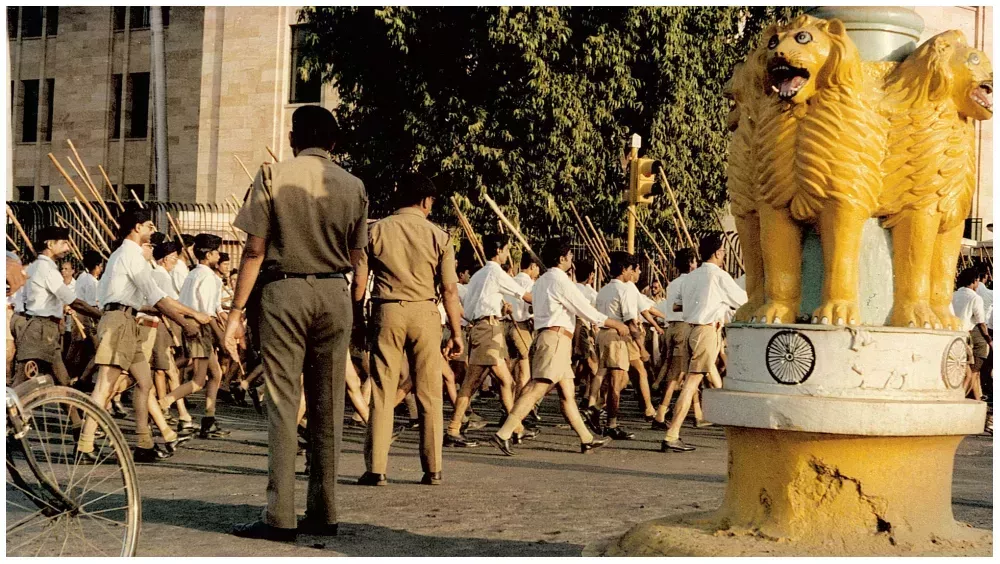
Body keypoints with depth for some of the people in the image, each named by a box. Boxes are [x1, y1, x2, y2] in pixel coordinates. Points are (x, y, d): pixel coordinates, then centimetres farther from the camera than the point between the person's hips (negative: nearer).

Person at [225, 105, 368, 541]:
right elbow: (356, 258, 10)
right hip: (335, 295, 3)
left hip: (284, 292, -3)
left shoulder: (273, 175, -1)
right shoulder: (353, 185, 7)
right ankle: (323, 513, 11)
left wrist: (236, 312, -3)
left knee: (283, 402, -3)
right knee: (327, 406, 7)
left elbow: (254, 249, -5)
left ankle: (280, 517, -7)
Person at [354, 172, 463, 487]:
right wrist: (456, 332, 4)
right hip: (424, 312, 0)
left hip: (387, 311, 0)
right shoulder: (437, 236, 1)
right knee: (429, 393, 7)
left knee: (382, 391, 3)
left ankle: (376, 469, 1)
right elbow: (450, 289, -2)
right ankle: (433, 469, 10)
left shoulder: (377, 231, 2)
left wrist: (356, 321, 10)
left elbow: (359, 282, 0)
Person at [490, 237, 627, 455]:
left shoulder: (542, 281, 18)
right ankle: (503, 434, -20)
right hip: (556, 338, -10)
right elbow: (588, 311, -10)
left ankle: (587, 439, 17)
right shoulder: (560, 281, -10)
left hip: (545, 335, 10)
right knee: (537, 389, -14)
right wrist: (616, 324, 0)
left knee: (567, 392, 12)